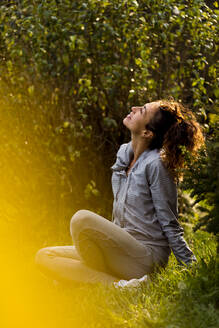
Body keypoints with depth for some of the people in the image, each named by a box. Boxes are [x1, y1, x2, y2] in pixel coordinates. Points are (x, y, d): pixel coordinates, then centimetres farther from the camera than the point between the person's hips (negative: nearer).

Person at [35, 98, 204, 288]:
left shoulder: (155, 164, -14)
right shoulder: (123, 153, 12)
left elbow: (170, 224, -10)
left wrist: (192, 266, -11)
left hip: (146, 258, -9)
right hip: (121, 251, 9)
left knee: (82, 219, -29)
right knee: (44, 257, -1)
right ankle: (117, 285, -13)